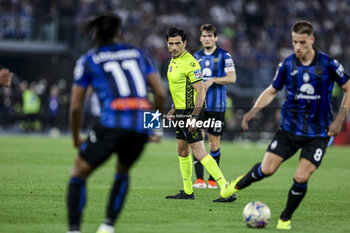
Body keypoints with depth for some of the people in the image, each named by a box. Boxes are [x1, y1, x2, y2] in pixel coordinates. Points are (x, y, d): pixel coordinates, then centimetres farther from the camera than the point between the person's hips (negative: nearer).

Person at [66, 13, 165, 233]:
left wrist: (76, 137, 26)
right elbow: (160, 93, 13)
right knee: (123, 171, 29)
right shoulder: (138, 54, 21)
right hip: (141, 128, 3)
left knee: (79, 173, 9)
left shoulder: (88, 60, 14)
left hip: (112, 123, -3)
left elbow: (76, 107, 11)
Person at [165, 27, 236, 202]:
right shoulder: (174, 60, 11)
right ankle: (187, 191, 26)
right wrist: (174, 109, 21)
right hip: (181, 113, 10)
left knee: (199, 153, -13)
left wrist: (194, 117, -26)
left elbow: (200, 91, -21)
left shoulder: (190, 63, -18)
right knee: (182, 151, 16)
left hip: (189, 112, -10)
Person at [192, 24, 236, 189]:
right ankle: (199, 179, -7)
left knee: (214, 143, 2)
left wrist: (212, 80, -17)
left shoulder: (224, 56, -1)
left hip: (216, 106, -3)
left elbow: (232, 78, -10)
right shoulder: (197, 56, 12)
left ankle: (212, 179, 12)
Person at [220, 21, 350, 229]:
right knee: (267, 169, -4)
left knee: (301, 178, -11)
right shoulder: (287, 65, -1)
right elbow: (272, 91, 11)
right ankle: (239, 184, 29)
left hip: (318, 133, -2)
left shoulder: (328, 64, -9)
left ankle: (286, 219, 12)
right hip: (290, 128, 2)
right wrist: (254, 110, -5)